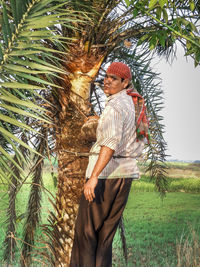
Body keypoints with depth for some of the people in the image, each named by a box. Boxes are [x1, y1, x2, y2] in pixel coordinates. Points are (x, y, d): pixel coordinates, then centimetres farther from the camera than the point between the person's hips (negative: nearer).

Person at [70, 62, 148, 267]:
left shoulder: (115, 106, -14)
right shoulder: (131, 104, 14)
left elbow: (111, 143, -28)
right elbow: (138, 144, 22)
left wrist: (93, 177, -31)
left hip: (105, 173, -9)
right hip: (125, 173, 9)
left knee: (86, 229, 1)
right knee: (106, 230, 14)